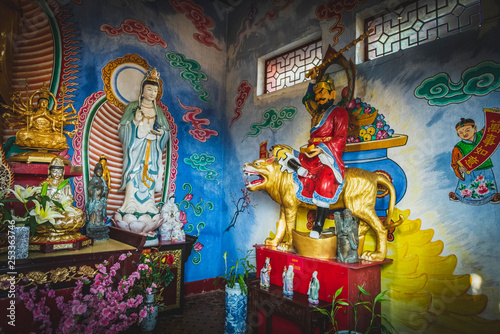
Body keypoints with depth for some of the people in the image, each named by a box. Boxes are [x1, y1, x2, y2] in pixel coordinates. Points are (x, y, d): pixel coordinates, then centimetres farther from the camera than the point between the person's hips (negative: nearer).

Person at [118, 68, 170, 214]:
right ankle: (130, 206, -3)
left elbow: (167, 130, 14)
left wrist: (161, 132, -8)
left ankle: (148, 205, 6)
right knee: (133, 173, -8)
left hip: (152, 149, 3)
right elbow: (122, 128, 0)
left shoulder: (158, 110, 11)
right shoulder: (133, 107, 3)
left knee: (150, 174, 1)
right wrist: (135, 121, -16)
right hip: (136, 147, -3)